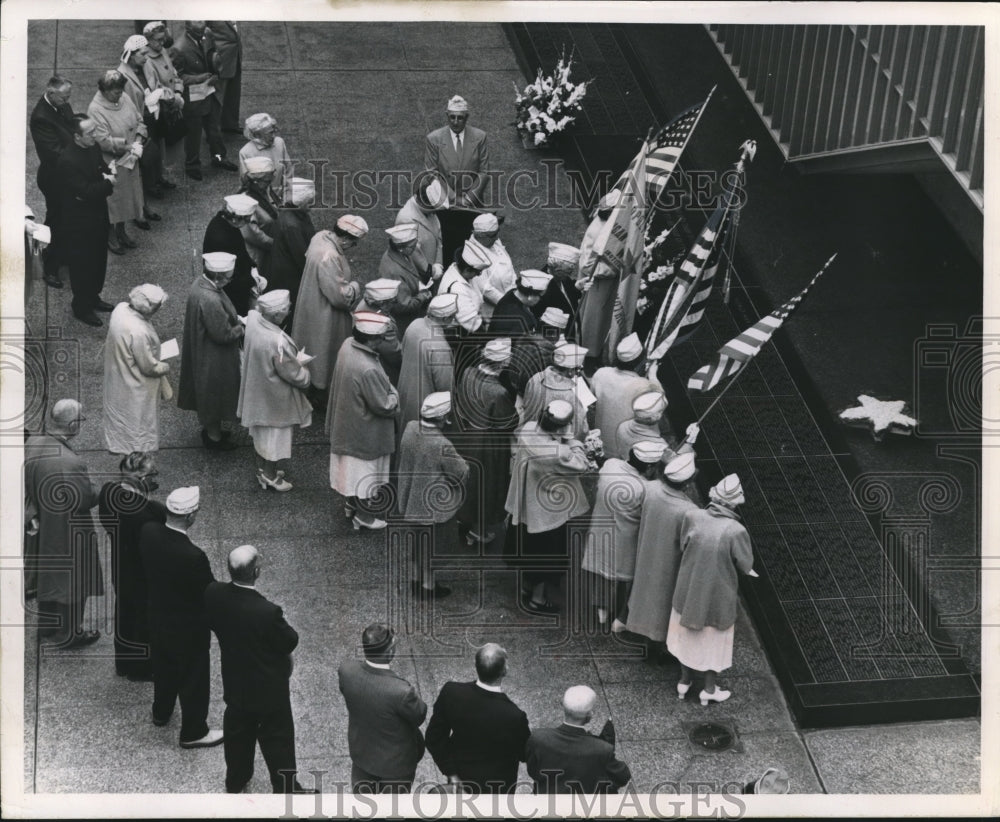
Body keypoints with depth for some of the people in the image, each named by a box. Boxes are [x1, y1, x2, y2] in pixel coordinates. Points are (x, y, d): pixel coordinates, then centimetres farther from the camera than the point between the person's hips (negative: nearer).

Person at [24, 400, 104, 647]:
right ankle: (69, 633, 32)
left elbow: (28, 484, 2)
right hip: (68, 532, -7)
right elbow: (86, 500, -24)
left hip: (43, 526, 8)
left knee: (48, 572, 27)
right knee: (70, 580, 14)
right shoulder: (71, 463, -37)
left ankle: (47, 623, 47)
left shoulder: (32, 443, -12)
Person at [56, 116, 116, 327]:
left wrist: (109, 174, -14)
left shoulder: (93, 147, -2)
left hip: (98, 215, 8)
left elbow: (103, 169, 10)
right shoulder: (67, 161, -29)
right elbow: (85, 192, -31)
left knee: (98, 260, 22)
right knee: (82, 264, 8)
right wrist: (107, 183, -17)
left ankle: (93, 298, 42)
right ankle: (81, 308, 24)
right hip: (79, 222, -8)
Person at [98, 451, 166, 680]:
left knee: (124, 612, 28)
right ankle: (142, 669, 40)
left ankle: (124, 664, 49)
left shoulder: (108, 492, -18)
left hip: (120, 568, 6)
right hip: (148, 574, -6)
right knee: (147, 617, 19)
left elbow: (107, 525, -1)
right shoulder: (154, 510, -36)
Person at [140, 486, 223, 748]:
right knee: (193, 679, 16)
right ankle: (193, 733, 35)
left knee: (163, 667, 31)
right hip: (188, 628, -7)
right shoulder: (192, 556, -38)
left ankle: (161, 713, 54)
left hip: (157, 618, 7)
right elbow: (210, 594, -23)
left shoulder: (148, 532, -20)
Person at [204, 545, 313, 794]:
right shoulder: (267, 612, -36)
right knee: (277, 739, 16)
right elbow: (290, 642, -20)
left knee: (237, 732, 28)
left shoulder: (213, 594, -21)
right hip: (269, 687, -5)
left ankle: (235, 781, 47)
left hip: (235, 681, 5)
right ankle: (285, 789, 33)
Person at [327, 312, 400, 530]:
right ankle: (363, 515, 35)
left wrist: (386, 390, 3)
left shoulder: (347, 345, -14)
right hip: (364, 433, -8)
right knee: (365, 472, 15)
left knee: (351, 468, 28)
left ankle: (350, 504, 48)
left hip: (346, 420, 8)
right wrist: (394, 395, -7)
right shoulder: (368, 370, -39)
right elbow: (384, 406, -27)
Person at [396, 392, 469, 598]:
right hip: (433, 505, -7)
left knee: (418, 541, 26)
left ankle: (416, 579, 43)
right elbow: (463, 473, -20)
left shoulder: (410, 428, -13)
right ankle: (427, 586, 32)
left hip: (409, 499, 7)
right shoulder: (442, 446, -33)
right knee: (430, 546, 15)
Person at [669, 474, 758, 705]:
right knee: (715, 640, 21)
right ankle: (709, 690, 36)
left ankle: (684, 682, 43)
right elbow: (746, 566, -17)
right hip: (719, 594, -3)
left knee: (688, 634, 26)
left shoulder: (692, 517, -21)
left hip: (689, 588, 3)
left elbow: (683, 546, -5)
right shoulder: (736, 531, -30)